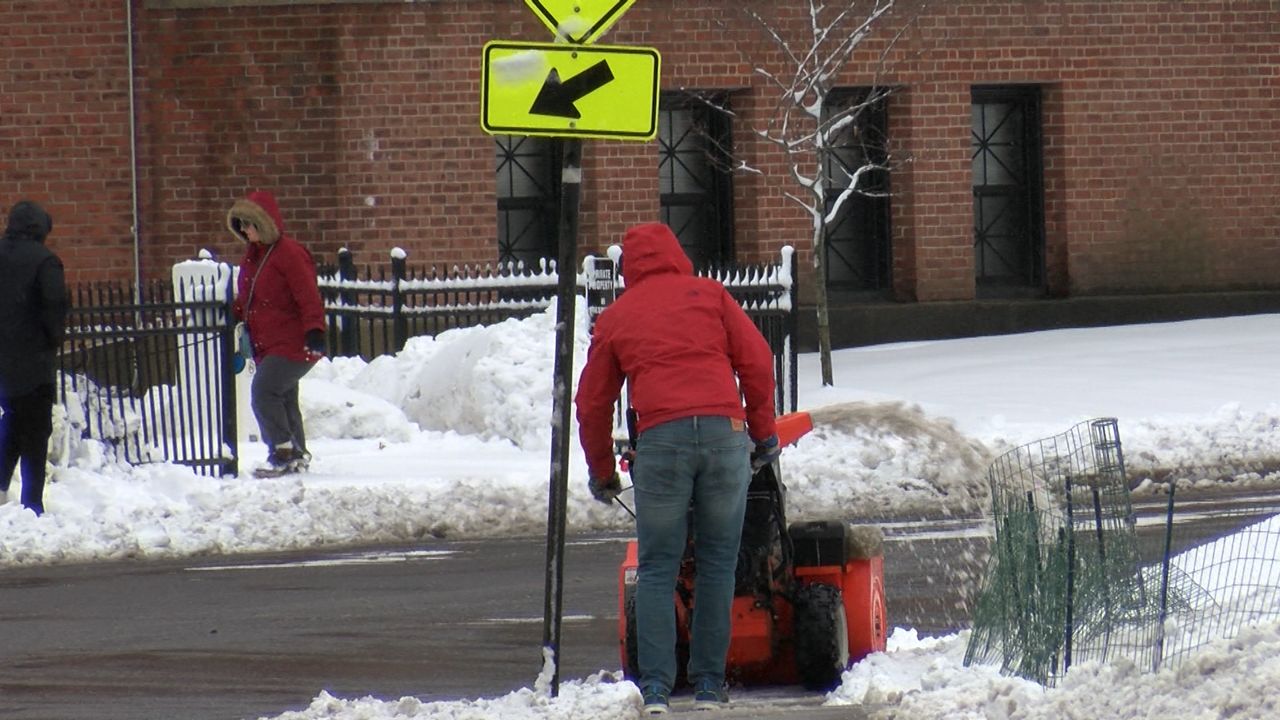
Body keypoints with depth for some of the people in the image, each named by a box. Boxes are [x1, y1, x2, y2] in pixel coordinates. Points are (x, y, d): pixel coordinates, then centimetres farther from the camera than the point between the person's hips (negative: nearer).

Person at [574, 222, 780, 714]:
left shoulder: (615, 318, 17)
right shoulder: (709, 295, 15)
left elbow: (592, 404, 21)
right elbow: (757, 363, 9)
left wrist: (601, 473, 34)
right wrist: (764, 433, 18)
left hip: (660, 439, 0)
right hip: (725, 433, 0)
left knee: (656, 569, 5)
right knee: (717, 564, 8)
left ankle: (656, 688, -3)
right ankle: (709, 687, 8)